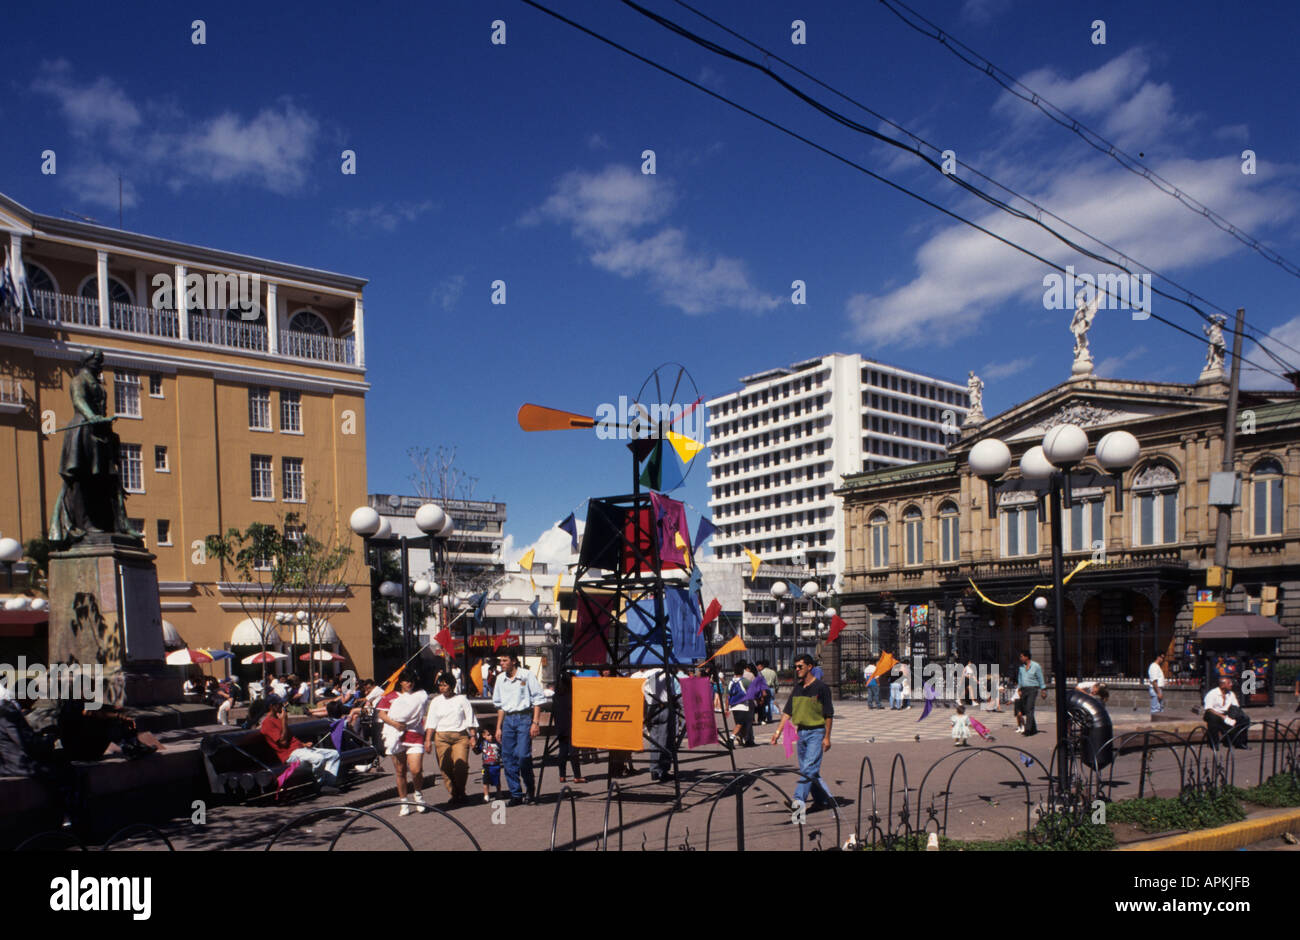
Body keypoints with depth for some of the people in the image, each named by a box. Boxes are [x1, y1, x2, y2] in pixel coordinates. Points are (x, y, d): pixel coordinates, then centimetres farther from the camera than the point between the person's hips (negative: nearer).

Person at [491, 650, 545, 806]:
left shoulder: (527, 675, -5)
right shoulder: (500, 679, 11)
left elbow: (538, 699, -3)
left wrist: (535, 722, -9)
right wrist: (498, 727, 16)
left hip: (524, 718, -5)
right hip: (508, 719, 6)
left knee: (523, 755, -14)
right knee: (508, 757, 1)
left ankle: (529, 791, 6)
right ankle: (516, 795, 12)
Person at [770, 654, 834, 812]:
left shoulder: (820, 687, -8)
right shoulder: (797, 688, 10)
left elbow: (829, 714, -7)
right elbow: (787, 712, 12)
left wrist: (827, 737, -10)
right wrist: (778, 731, 4)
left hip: (816, 732, -7)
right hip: (801, 732, 7)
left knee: (809, 768, -14)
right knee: (805, 769, 10)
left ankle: (799, 799, -19)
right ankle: (823, 799, 22)